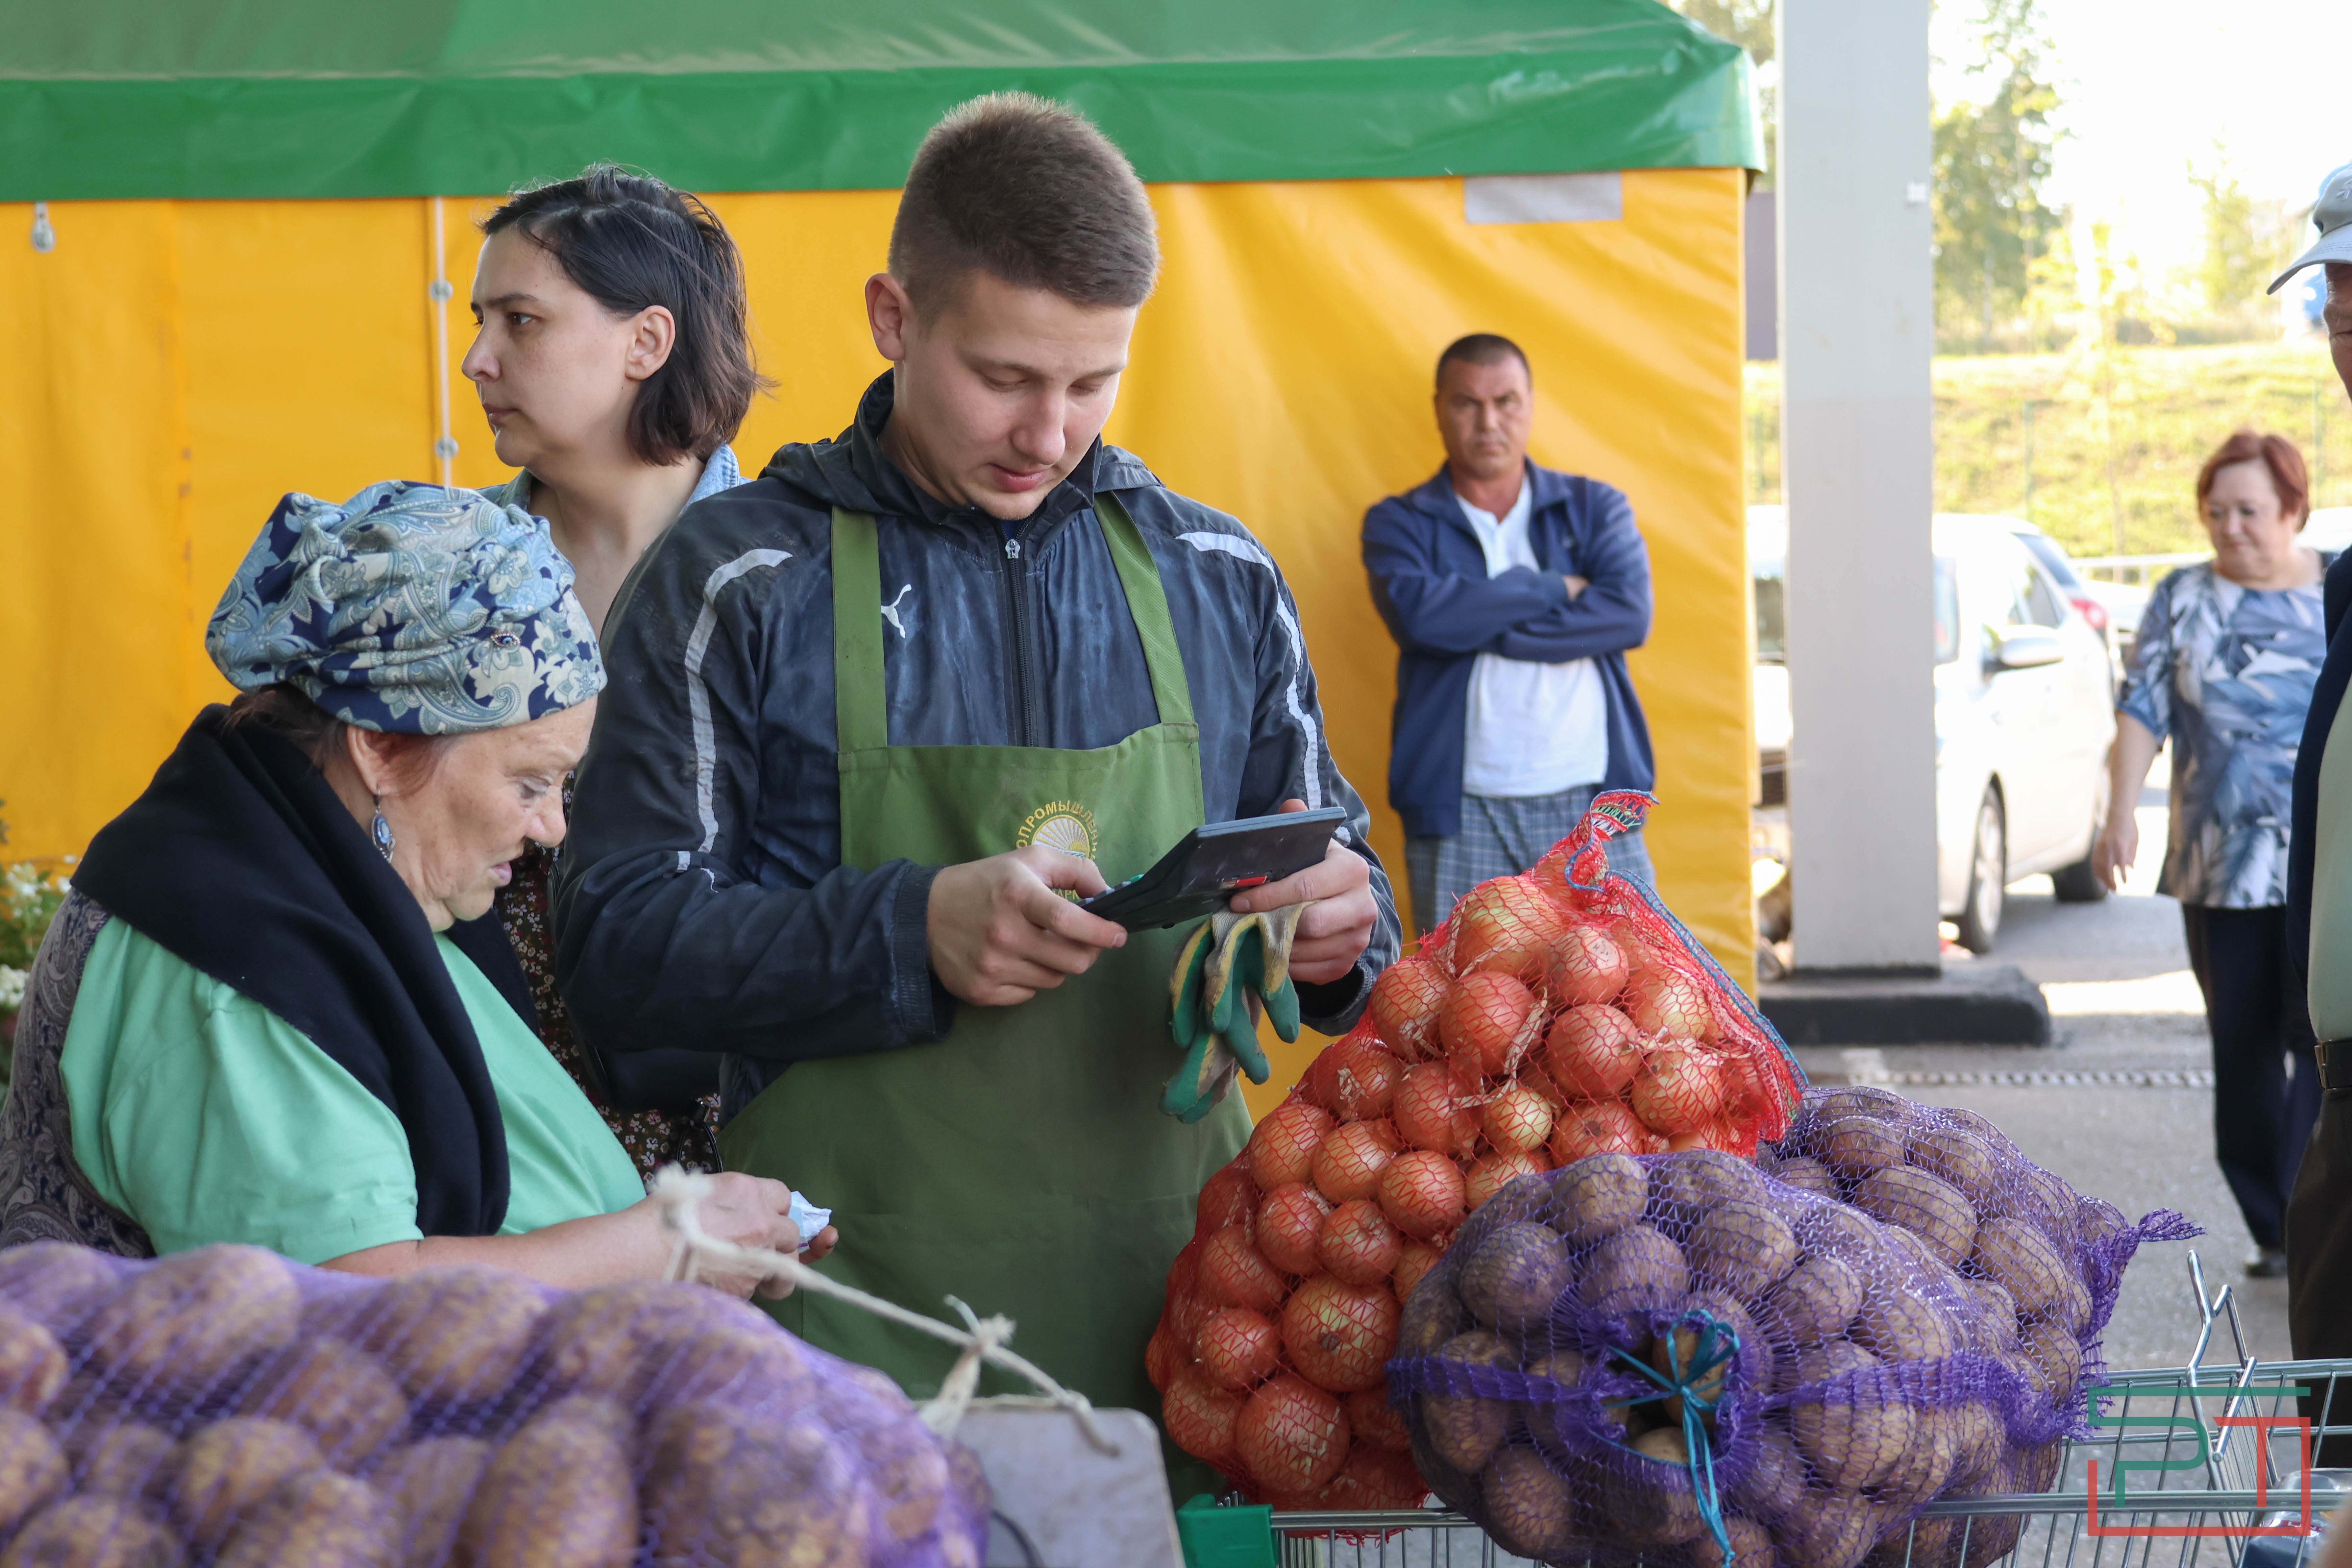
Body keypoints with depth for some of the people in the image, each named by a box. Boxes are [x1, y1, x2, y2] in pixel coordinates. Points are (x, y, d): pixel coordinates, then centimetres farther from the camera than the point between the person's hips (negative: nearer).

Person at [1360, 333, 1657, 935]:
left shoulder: (1595, 507, 14)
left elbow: (1629, 613, -5)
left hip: (1591, 803, 1)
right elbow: (1419, 613, -12)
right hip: (1460, 817, -1)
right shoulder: (1399, 523, 10)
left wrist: (1477, 629, -7)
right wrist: (1553, 589, -4)